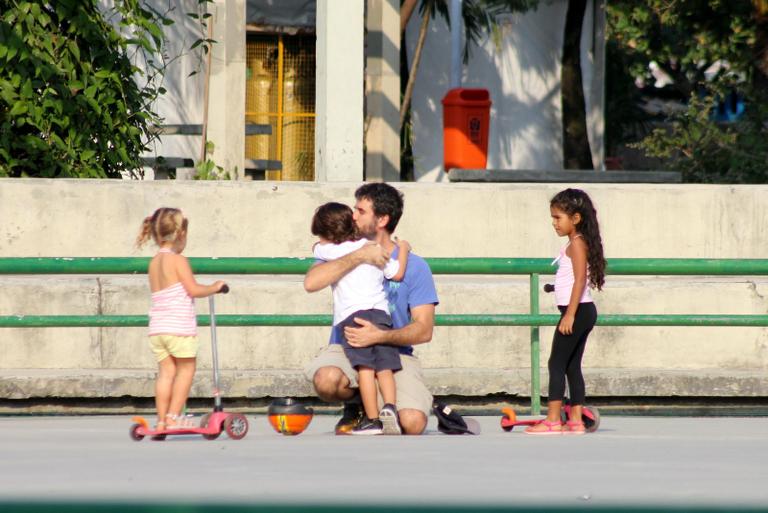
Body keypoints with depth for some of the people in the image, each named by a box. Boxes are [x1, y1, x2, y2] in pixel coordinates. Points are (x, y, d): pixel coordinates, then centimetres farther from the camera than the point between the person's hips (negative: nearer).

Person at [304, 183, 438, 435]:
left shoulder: (413, 265, 1)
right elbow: (311, 282, -15)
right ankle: (355, 405, 2)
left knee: (412, 424, -26)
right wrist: (358, 257, -18)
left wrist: (379, 336, -23)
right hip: (346, 349, 1)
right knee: (326, 379, -36)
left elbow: (424, 330, -6)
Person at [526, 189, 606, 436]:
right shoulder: (576, 244, 17)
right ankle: (576, 420, 10)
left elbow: (580, 280, -20)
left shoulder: (577, 243, -13)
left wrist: (570, 314, -24)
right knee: (572, 366, 10)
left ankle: (553, 420, -12)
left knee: (557, 363, -9)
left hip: (577, 311, -10)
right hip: (582, 313, 10)